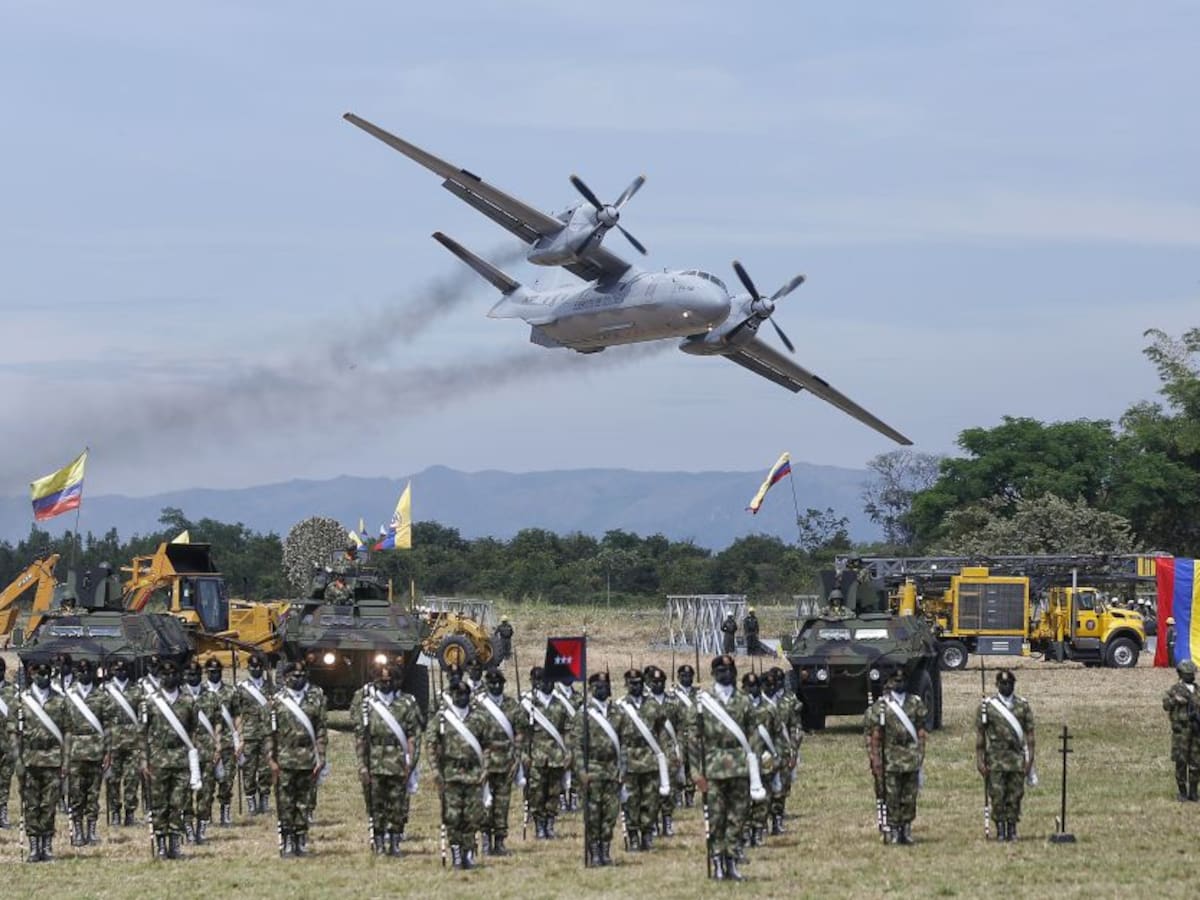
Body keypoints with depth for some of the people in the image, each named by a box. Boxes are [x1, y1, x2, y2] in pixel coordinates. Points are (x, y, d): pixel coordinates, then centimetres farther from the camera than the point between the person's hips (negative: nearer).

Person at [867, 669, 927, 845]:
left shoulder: (915, 703, 9)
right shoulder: (880, 707, -2)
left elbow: (920, 731, 12)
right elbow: (873, 736, -3)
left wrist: (920, 755, 6)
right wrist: (876, 761, -8)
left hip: (911, 761, 3)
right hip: (891, 762, -3)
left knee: (909, 798, 6)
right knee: (892, 799, -2)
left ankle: (906, 831, 15)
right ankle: (892, 832, 4)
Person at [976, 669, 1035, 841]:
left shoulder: (1023, 706, 7)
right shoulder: (987, 706, 3)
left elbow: (1029, 734, 7)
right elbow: (980, 735, 3)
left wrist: (1030, 759, 0)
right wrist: (980, 760, -3)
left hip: (1017, 759, 1)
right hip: (995, 759, -1)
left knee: (1015, 796, 2)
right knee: (997, 796, -6)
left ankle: (1012, 829, 9)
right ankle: (1000, 829, 1)